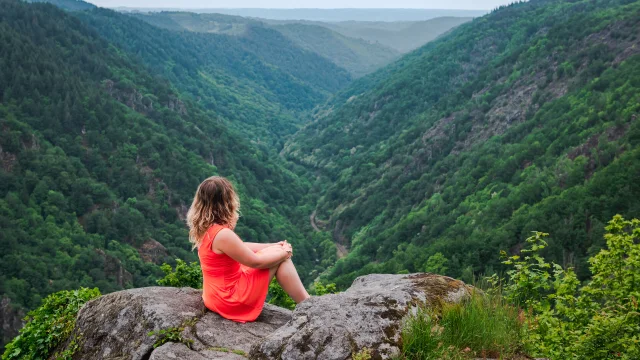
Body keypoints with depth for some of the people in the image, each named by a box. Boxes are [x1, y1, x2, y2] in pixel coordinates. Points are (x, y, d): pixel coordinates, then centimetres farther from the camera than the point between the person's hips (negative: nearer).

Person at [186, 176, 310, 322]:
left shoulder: (205, 228, 2)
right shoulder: (223, 234, -27)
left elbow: (241, 247, 13)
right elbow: (256, 262, -17)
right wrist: (284, 252, 0)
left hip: (220, 293, 9)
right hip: (231, 299, -9)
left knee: (276, 250, 12)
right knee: (281, 256, -5)